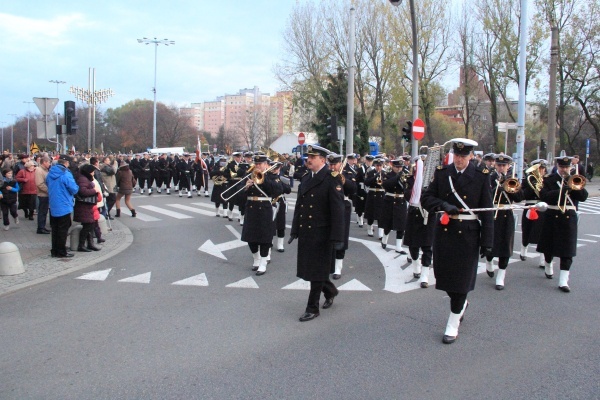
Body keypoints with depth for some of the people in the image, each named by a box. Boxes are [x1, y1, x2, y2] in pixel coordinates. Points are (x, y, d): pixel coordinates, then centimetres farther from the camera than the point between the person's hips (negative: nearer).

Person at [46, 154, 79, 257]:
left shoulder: (50, 173, 5)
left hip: (53, 206, 7)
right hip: (64, 207, -7)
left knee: (55, 229, 14)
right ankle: (61, 252, 6)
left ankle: (54, 251, 21)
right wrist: (76, 186, 3)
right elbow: (74, 189, -17)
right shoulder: (66, 174, -18)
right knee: (63, 230, 2)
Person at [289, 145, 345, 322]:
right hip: (305, 232, 7)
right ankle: (330, 291, 38)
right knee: (307, 268, 14)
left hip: (321, 234, -7)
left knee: (316, 271, 2)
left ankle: (312, 308, 15)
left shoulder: (331, 179, -12)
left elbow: (338, 210, -16)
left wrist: (337, 238, -20)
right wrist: (295, 230, 12)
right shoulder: (306, 178, 10)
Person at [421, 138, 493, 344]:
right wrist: (443, 205, -20)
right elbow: (426, 198, 0)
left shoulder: (481, 177, -3)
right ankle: (462, 303, 41)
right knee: (444, 275, 10)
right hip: (444, 232, 3)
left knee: (461, 279, 2)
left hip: (467, 234, -2)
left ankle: (453, 325, 15)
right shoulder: (441, 173, 3)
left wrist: (487, 241, -7)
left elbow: (487, 211, -3)